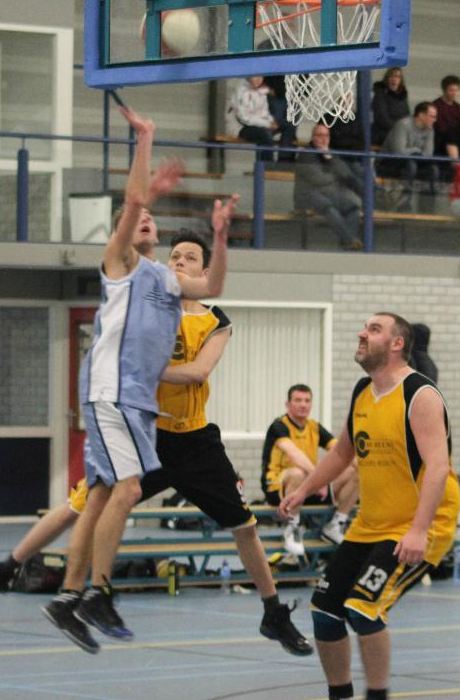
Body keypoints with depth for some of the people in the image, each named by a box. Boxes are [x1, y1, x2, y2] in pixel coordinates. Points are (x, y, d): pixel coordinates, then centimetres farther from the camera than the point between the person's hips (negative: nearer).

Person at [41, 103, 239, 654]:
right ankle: (96, 593, -15)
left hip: (139, 396, 8)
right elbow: (133, 201, -10)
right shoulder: (119, 261, 2)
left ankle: (68, 598, 4)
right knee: (127, 487, -18)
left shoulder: (164, 276, 23)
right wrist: (145, 140, -9)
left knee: (103, 495, 4)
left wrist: (219, 237, 13)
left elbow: (212, 288, 24)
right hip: (111, 390, -8)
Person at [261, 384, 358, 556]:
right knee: (298, 473, -41)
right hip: (277, 489, -7)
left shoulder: (315, 427, 10)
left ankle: (336, 525, 5)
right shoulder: (279, 427, -11)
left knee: (353, 474, -9)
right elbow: (294, 453, -30)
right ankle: (292, 529, -23)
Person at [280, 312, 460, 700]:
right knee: (325, 610, 8)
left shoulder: (420, 395, -19)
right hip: (369, 526, 9)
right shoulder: (362, 392, 7)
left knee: (363, 607, -23)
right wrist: (303, 491, 15)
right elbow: (342, 452, 23)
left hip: (417, 529, -9)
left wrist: (419, 530, -36)